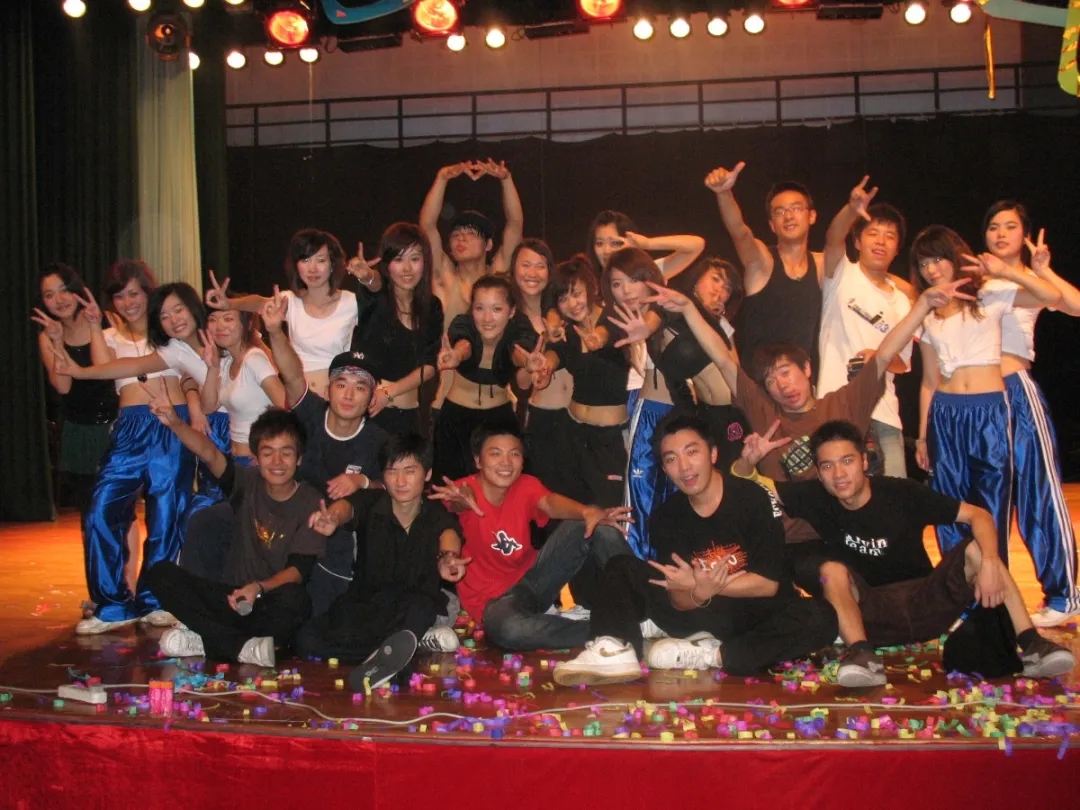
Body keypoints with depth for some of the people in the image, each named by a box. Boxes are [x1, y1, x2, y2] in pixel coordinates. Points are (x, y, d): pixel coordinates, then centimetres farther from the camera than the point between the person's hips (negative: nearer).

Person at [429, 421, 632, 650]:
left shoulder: (526, 486, -5)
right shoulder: (464, 491, -16)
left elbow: (550, 502, -26)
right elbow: (453, 505, -41)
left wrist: (587, 511, -49)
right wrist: (461, 503, -67)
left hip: (534, 576, 4)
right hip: (495, 598, -4)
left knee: (597, 526, -17)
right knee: (508, 629, -42)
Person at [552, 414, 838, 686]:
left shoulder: (754, 498, -12)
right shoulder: (665, 517, -2)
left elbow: (768, 583, -14)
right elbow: (680, 602, -5)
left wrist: (701, 586, -23)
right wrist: (699, 592, -29)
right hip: (701, 615, 3)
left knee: (820, 617, -34)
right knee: (620, 569, -7)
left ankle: (707, 655, -29)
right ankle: (614, 650, -33)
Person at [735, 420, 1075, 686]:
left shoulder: (901, 494, -11)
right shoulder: (818, 499, -7)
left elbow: (979, 515, -13)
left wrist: (988, 563, -31)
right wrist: (748, 461, -28)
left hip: (926, 604, 0)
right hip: (871, 616, 0)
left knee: (976, 549, -22)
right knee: (831, 568, -27)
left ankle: (1031, 646, -28)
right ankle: (862, 655, -43)